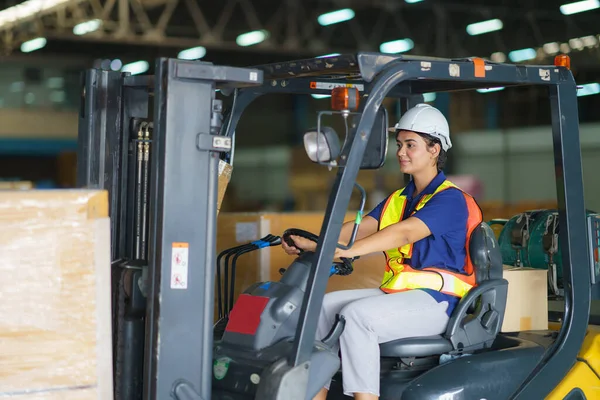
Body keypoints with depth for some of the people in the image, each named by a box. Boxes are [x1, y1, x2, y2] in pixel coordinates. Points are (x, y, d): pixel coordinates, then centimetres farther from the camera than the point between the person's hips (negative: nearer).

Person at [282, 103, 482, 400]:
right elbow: (360, 227, 3)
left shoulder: (450, 198, -9)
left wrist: (347, 251, -37)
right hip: (397, 293, 8)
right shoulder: (398, 199, 18)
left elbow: (404, 233, -25)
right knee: (323, 305, -6)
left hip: (434, 300, -8)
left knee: (356, 314, -28)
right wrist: (314, 244, -16)